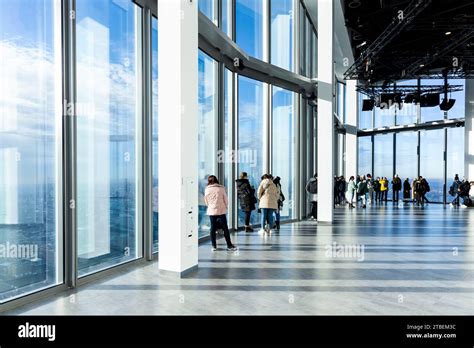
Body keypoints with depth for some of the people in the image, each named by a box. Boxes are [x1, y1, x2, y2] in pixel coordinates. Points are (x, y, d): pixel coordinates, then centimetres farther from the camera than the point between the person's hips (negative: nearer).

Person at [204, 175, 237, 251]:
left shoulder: (207, 189, 1)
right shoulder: (221, 188, -5)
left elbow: (206, 202, 9)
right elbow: (226, 201, 0)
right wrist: (225, 207, 16)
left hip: (211, 212, 2)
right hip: (221, 211, -2)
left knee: (213, 229, 9)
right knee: (225, 228, 5)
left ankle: (214, 246, 12)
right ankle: (229, 245, 11)